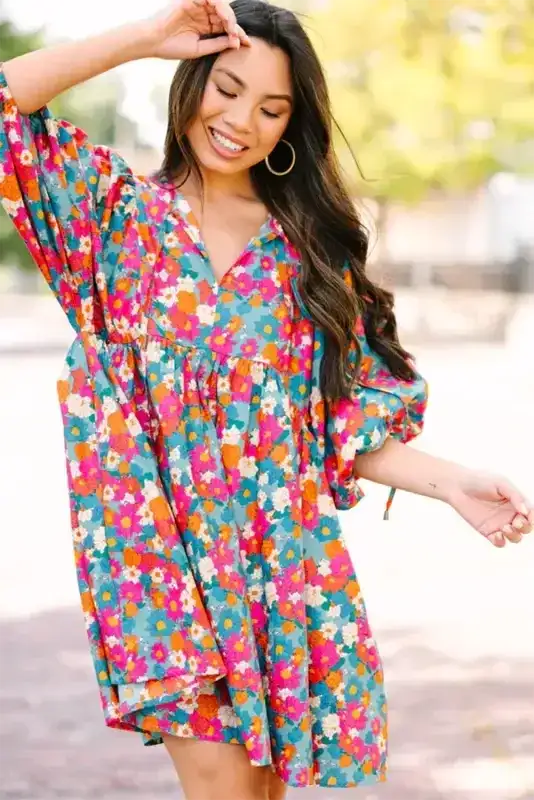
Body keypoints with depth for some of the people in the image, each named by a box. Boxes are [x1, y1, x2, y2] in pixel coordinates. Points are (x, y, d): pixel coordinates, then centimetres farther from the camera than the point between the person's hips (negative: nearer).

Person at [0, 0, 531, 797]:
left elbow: (347, 428, 6)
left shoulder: (311, 252, 8)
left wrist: (451, 482, -9)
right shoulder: (118, 212, 2)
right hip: (166, 561, -2)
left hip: (285, 565, 3)